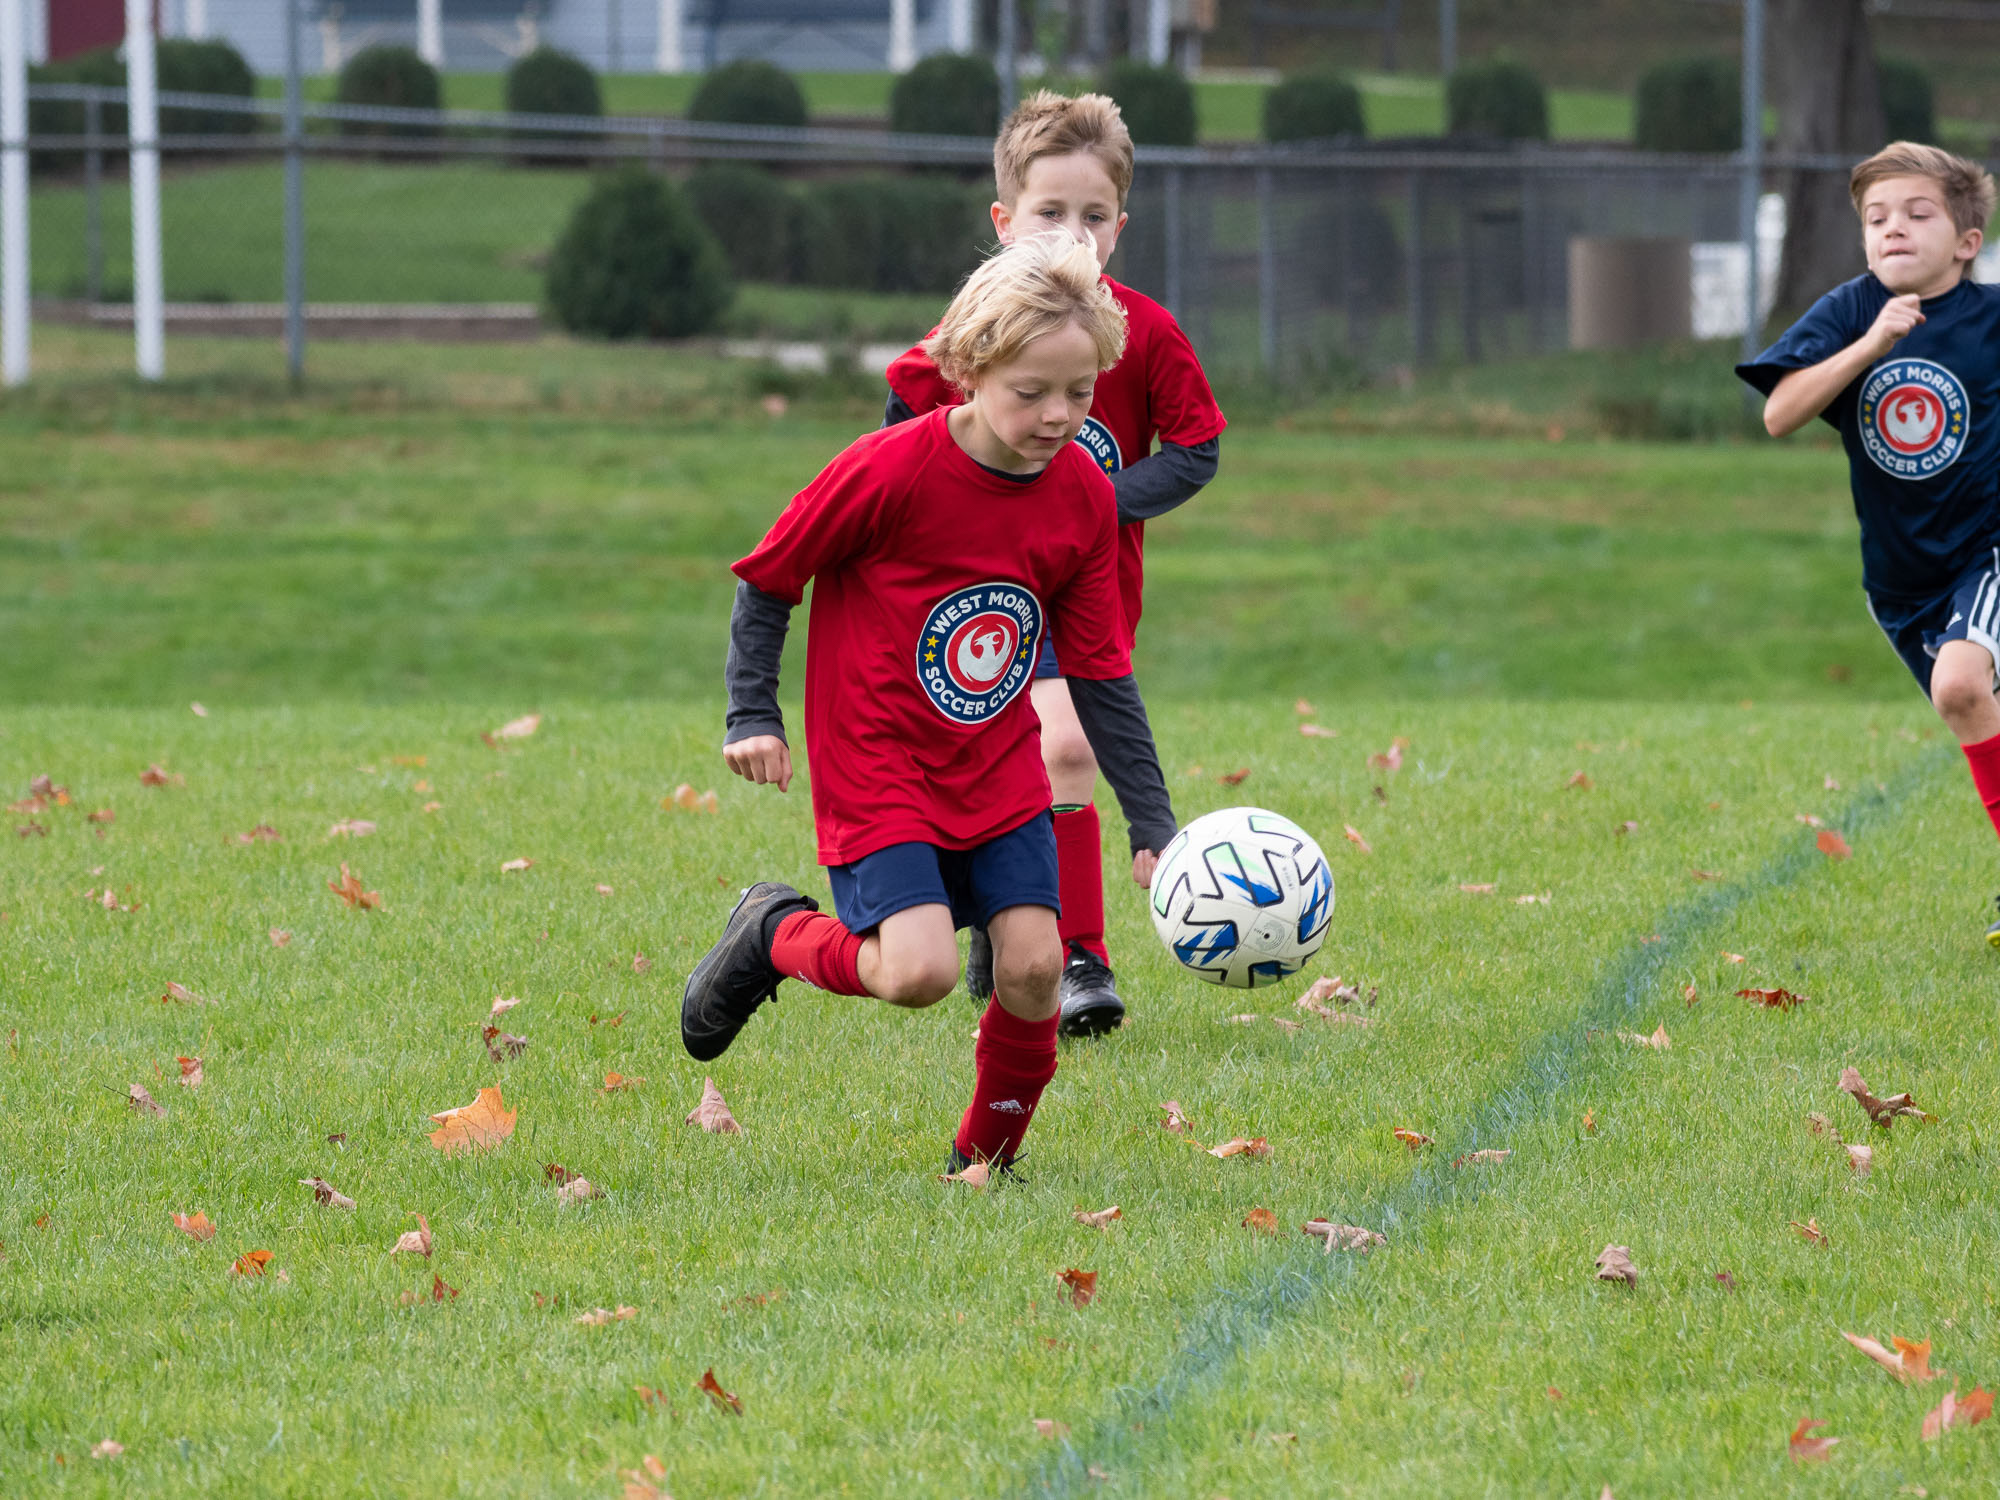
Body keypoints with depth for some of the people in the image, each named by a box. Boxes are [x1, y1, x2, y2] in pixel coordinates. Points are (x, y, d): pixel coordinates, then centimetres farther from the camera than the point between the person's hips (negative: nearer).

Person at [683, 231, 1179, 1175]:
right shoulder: (889, 471, -19)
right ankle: (775, 936, 11)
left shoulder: (1083, 498, -3)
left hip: (999, 774, 5)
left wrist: (1152, 826, 2)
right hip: (875, 769, -5)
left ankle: (986, 1160, 16)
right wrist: (752, 717, -8)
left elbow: (1100, 674, 4)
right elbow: (767, 581, -4)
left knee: (1033, 967, -8)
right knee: (919, 971, -20)